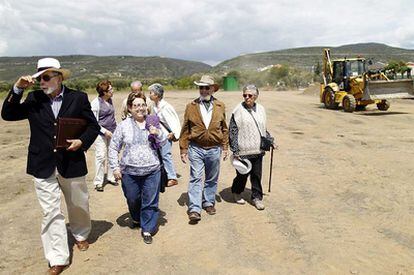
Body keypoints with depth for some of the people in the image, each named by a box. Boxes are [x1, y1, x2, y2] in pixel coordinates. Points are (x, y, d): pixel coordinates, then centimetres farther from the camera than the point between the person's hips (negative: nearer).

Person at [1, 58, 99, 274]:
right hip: (43, 166, 1)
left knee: (78, 205, 18)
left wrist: (82, 141, -16)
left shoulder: (78, 98, -4)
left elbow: (93, 126, 1)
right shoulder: (34, 99, 1)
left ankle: (80, 235, 47)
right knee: (51, 212, 4)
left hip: (71, 163, -1)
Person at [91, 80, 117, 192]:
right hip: (101, 133, -6)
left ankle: (110, 177, 24)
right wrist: (105, 131, -17)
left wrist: (116, 129, 20)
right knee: (101, 156, -7)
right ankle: (98, 182, 1)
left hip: (112, 133, 6)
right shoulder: (96, 102, -10)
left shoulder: (110, 100, 10)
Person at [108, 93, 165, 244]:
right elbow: (113, 148, 4)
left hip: (152, 171, 0)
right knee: (132, 200, 16)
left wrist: (158, 134, -11)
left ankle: (147, 229, 20)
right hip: (129, 172, 0)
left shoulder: (152, 123, 3)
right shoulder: (123, 126, -2)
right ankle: (136, 219, 45)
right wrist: (115, 167, -1)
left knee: (150, 202, 4)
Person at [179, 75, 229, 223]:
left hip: (214, 149, 2)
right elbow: (185, 130, 2)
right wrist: (183, 149, 0)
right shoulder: (191, 106, -1)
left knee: (212, 179, 14)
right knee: (195, 178, -6)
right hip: (196, 148, -2)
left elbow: (224, 128, 11)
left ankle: (208, 203, 31)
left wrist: (225, 147, 10)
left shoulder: (220, 106, 4)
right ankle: (194, 209, -1)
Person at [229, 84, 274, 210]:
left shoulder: (261, 109, 9)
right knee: (242, 174, 8)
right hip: (243, 150, -4)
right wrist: (235, 151, -12)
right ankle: (236, 193, 33)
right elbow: (232, 131, -8)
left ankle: (257, 197, 22)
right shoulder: (238, 110, -8)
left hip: (258, 150, 4)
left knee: (257, 175, 9)